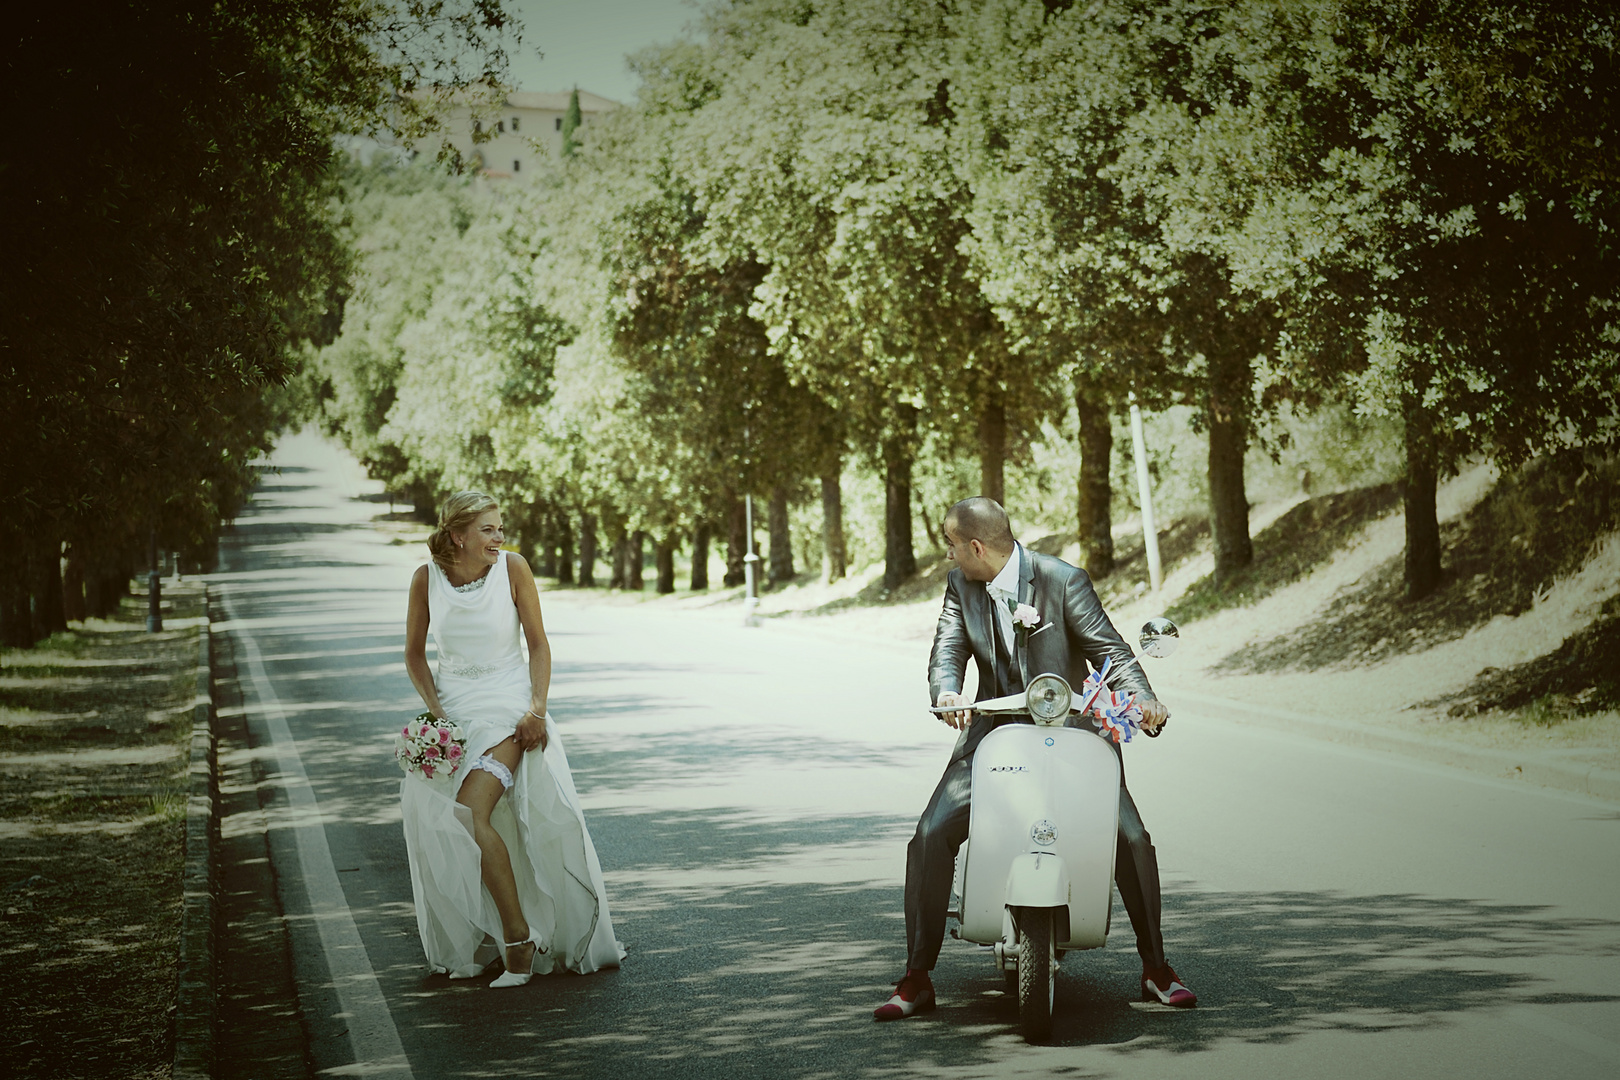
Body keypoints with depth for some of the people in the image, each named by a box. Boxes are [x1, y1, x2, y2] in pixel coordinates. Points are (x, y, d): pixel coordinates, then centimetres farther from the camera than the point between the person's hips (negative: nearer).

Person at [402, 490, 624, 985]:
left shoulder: (512, 568, -7)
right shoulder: (427, 578, -2)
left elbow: (538, 643, -1)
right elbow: (414, 654, 9)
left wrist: (537, 708, -13)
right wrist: (437, 713, -4)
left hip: (508, 708, -3)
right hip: (454, 709, 3)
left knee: (471, 812, -23)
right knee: (431, 813, -9)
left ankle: (518, 935, -15)